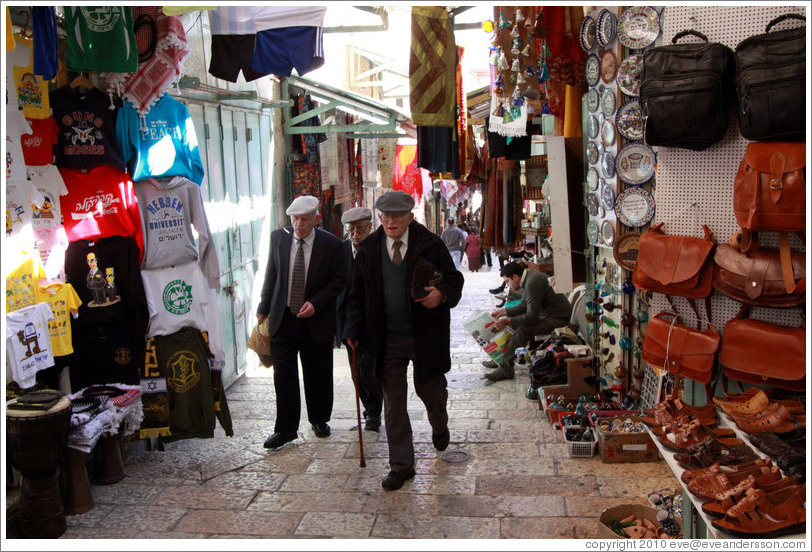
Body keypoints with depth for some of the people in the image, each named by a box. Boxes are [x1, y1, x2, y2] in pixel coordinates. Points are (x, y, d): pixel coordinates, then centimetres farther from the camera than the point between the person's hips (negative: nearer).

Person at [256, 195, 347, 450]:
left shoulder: (331, 244, -8)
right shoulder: (278, 237, 0)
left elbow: (338, 280, -4)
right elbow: (271, 275, 10)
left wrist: (315, 303, -17)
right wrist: (264, 308, 10)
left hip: (316, 321, -1)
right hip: (282, 319, 2)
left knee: (318, 375, 11)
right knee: (283, 376, 1)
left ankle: (319, 419, 32)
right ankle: (285, 429, 12)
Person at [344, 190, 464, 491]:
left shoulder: (430, 245, -5)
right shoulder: (368, 250, 1)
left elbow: (454, 279, 2)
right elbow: (358, 294, 8)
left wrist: (442, 294, -20)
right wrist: (354, 329, -3)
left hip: (426, 336, -1)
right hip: (388, 339, 1)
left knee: (431, 390, 16)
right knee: (393, 403, 5)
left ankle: (439, 428, 52)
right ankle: (401, 465, 19)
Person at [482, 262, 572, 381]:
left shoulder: (533, 283, -25)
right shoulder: (528, 276, 7)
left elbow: (532, 317, -27)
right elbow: (524, 306, 18)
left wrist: (507, 321, -20)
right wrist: (503, 311, 12)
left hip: (559, 319, -11)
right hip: (547, 314, 11)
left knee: (522, 330, -26)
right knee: (513, 323, 12)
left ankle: (505, 369, -19)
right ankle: (500, 358, 15)